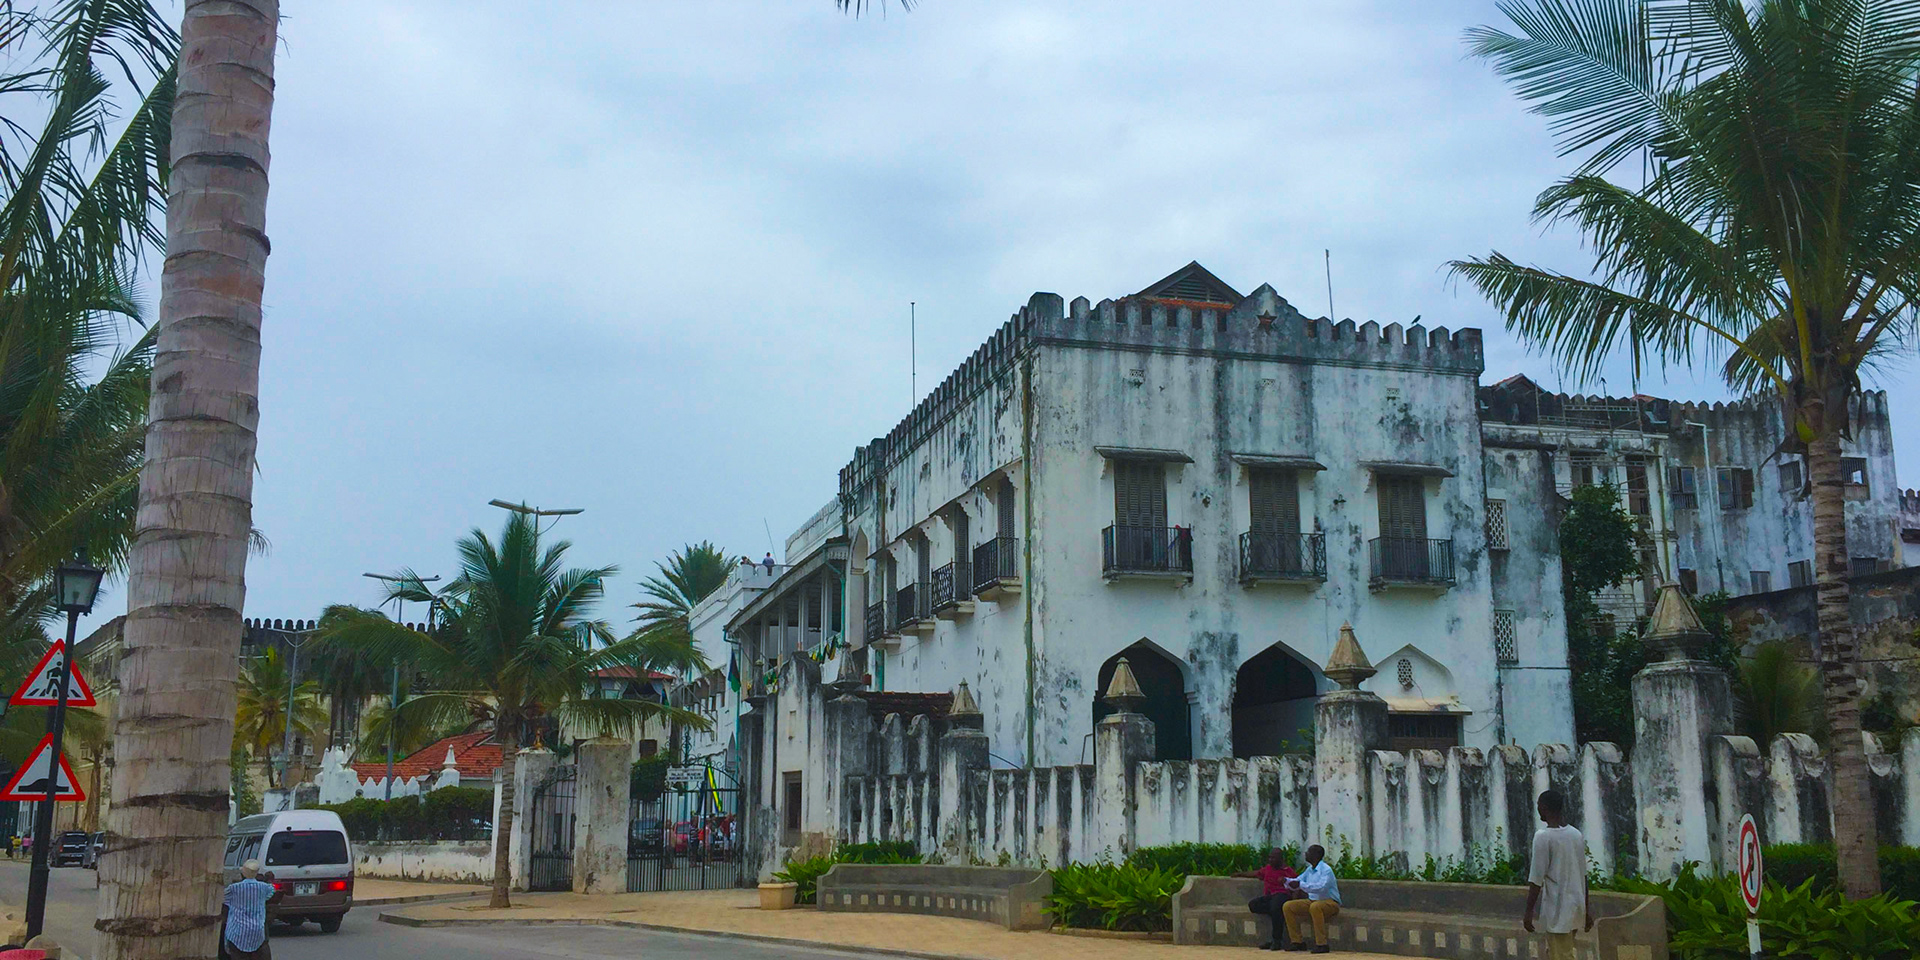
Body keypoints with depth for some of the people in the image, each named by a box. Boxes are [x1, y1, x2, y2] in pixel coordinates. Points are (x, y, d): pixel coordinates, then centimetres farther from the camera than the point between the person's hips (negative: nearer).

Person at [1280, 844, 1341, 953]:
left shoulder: (1326, 870, -16)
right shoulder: (1309, 870, 10)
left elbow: (1321, 887, -32)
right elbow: (1297, 881, 21)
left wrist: (1301, 885, -34)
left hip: (1330, 902, -8)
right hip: (1312, 901, 8)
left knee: (1315, 906, -41)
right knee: (1288, 906, -5)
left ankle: (1321, 944, -33)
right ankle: (1298, 941, 0)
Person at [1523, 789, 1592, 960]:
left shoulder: (1543, 836, -15)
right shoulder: (1576, 835, 7)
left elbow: (1536, 879, -15)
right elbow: (1583, 875, 11)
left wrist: (1529, 912, -10)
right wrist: (1586, 908, 19)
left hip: (1558, 909, -7)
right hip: (1575, 907, 7)